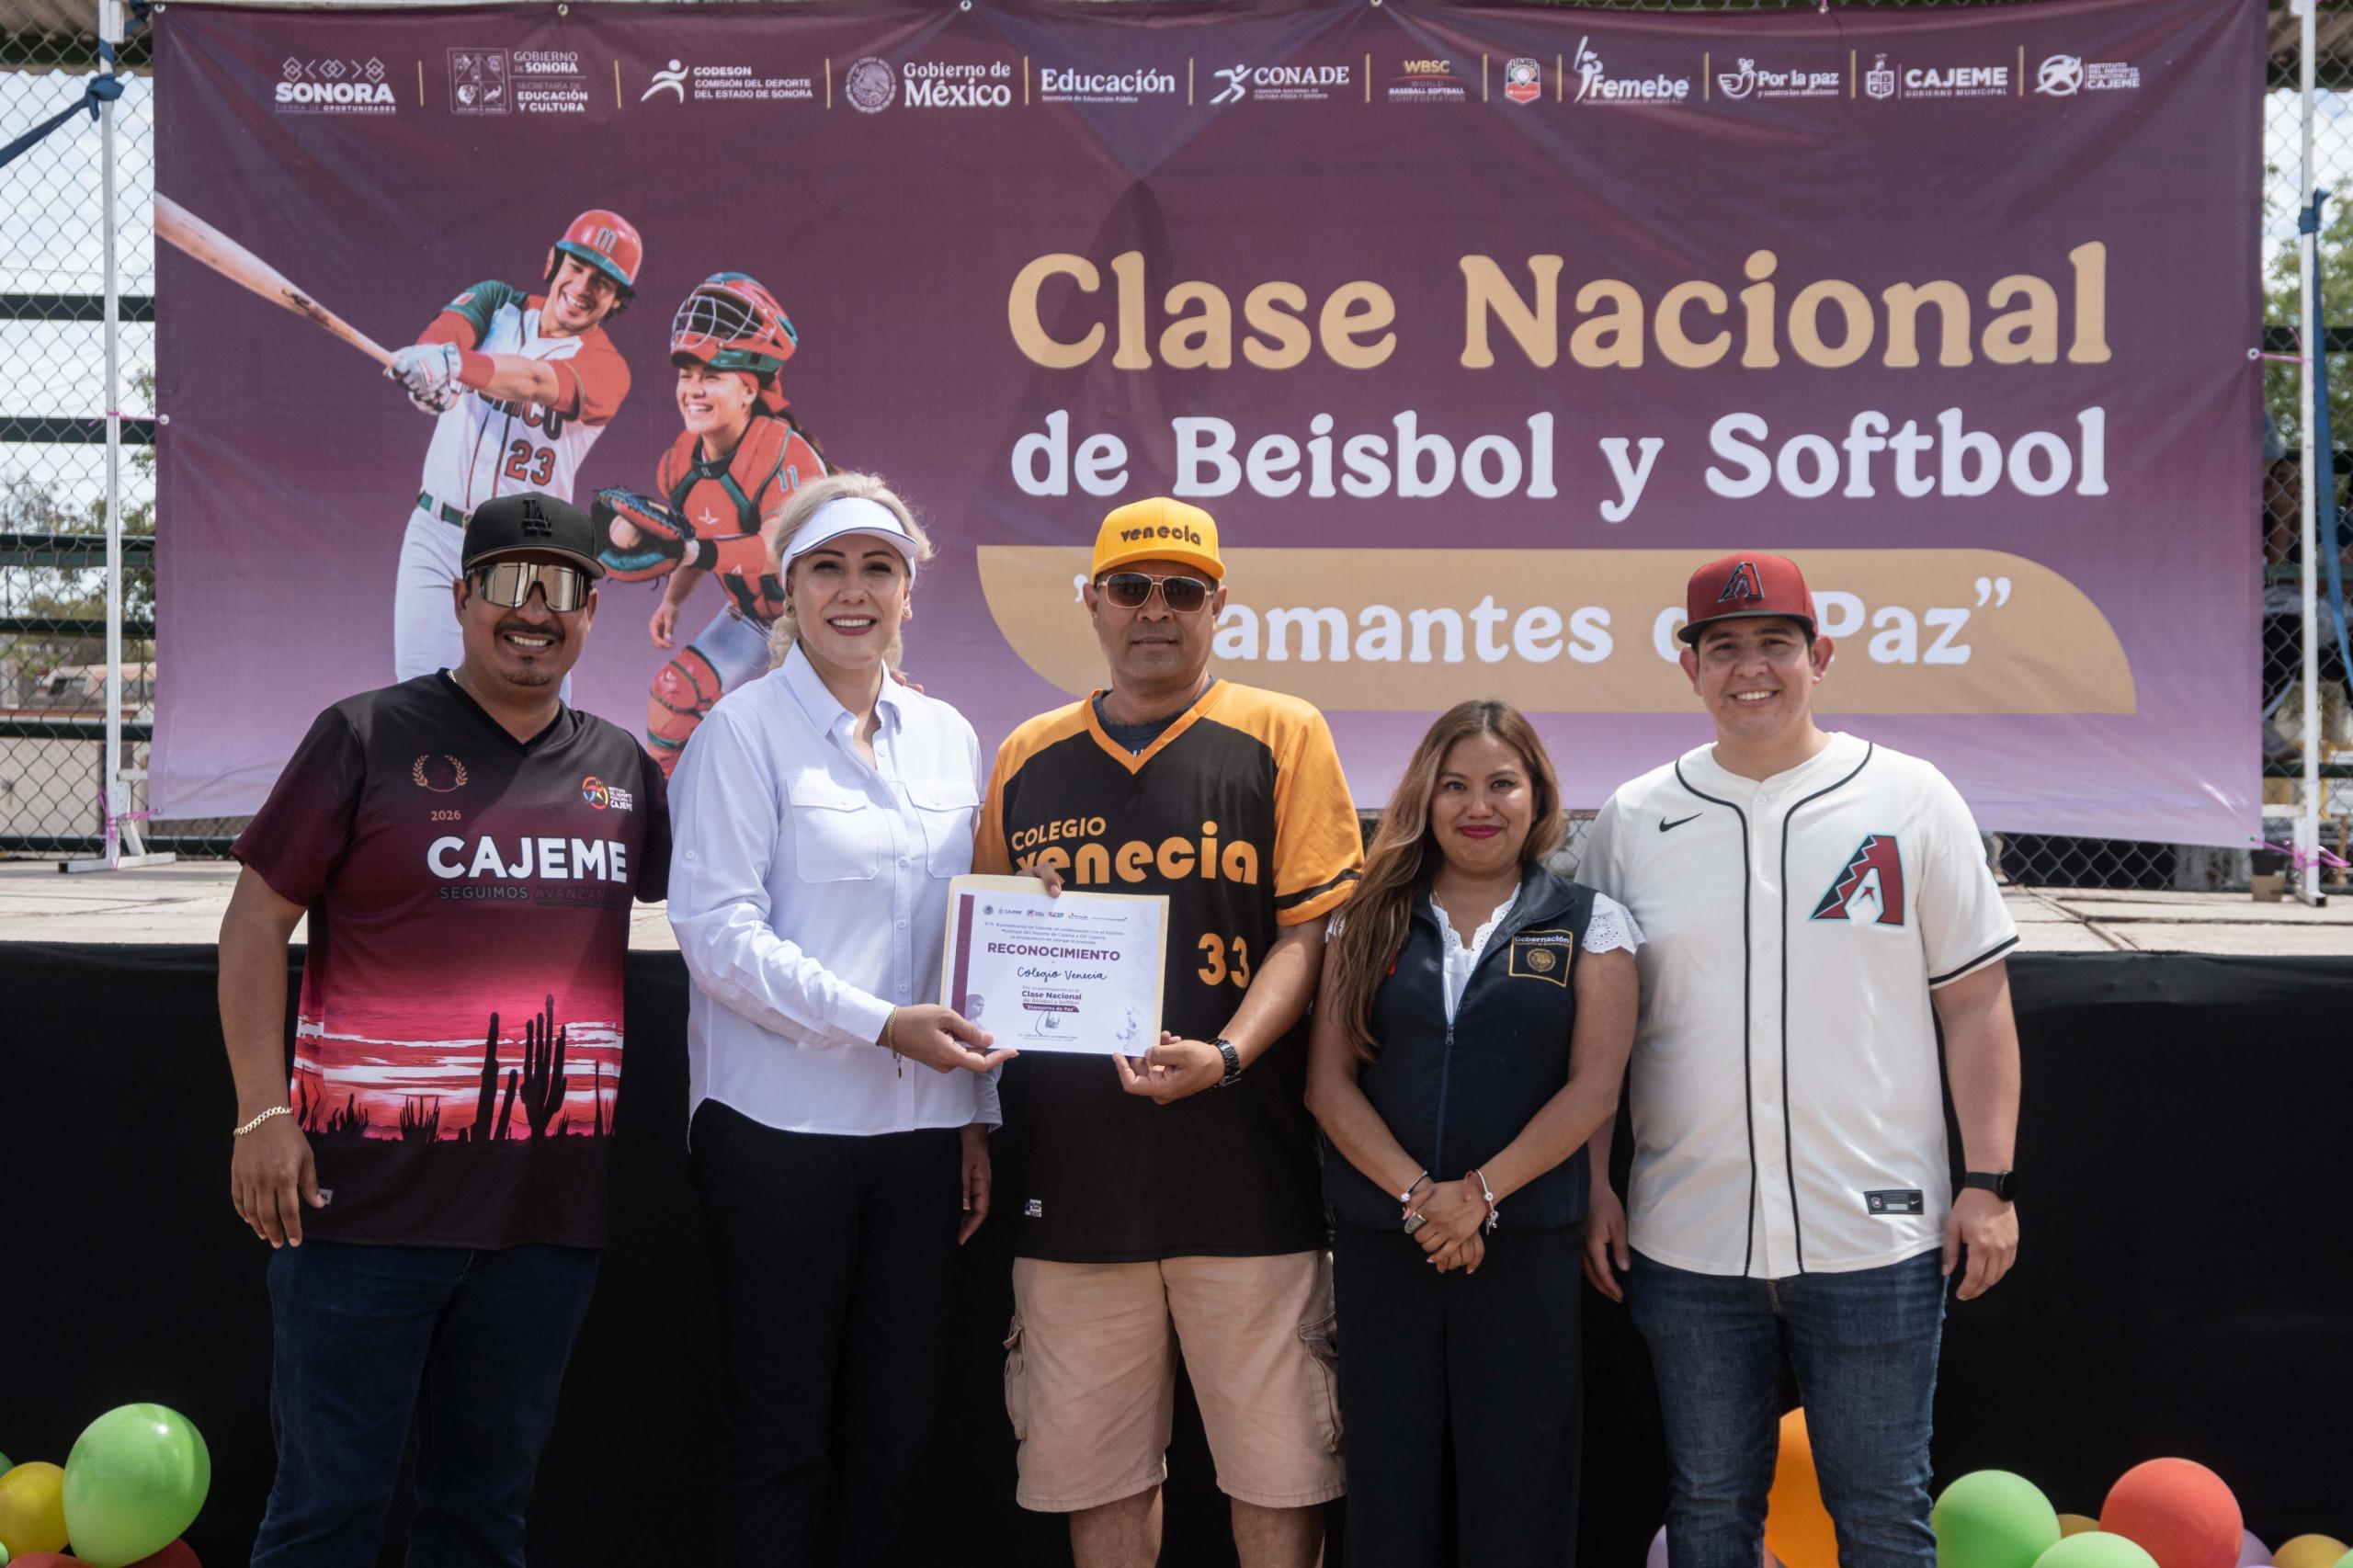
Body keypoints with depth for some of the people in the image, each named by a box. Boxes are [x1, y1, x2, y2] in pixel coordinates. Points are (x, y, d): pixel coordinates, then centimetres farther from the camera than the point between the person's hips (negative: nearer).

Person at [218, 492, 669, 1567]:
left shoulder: (620, 766, 11)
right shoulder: (368, 738, -2)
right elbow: (257, 922, -2)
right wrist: (264, 1111, -11)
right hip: (367, 1197, -4)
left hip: (550, 1207, 4)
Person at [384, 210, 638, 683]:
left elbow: (539, 382, -28)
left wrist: (456, 365, -46)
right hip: (435, 537, 2)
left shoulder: (605, 366, -6)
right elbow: (446, 332, -16)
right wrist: (429, 363, -41)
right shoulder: (497, 302, 6)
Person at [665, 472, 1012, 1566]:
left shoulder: (947, 737, 12)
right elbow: (714, 925, -11)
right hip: (782, 1124, -5)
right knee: (783, 1432, 3)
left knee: (895, 1425, 10)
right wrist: (880, 1024, -18)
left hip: (920, 1122, 5)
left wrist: (977, 1115, 11)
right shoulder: (746, 728, -3)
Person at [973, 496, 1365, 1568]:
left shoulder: (1282, 736, 3)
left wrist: (1224, 1055, -18)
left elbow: (1311, 930, -3)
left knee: (1277, 1469, 3)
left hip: (1245, 1167, -3)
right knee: (1091, 1467, 10)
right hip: (1070, 1169, 3)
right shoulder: (1028, 756, 12)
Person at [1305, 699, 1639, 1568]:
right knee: (1386, 1495, 7)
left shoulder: (1589, 924, 5)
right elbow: (1329, 1082, 1)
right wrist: (1417, 1194, -12)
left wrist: (1478, 1193, -14)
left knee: (1516, 1496, 4)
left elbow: (1593, 1087, -4)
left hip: (1528, 1249, -1)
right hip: (1379, 1244, 2)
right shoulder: (1369, 923, 9)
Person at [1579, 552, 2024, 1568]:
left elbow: (1975, 1001, 2)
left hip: (1877, 1234, -1)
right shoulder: (1634, 819, 5)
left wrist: (1990, 1181, -3)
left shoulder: (1911, 799, 2)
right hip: (1685, 1243, 2)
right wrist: (1593, 1186, 3)